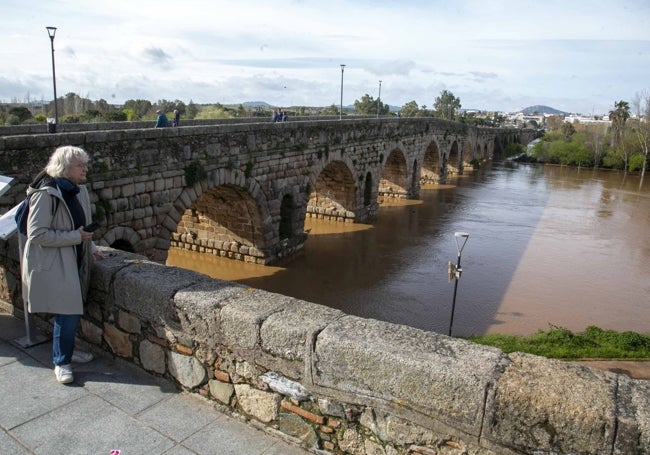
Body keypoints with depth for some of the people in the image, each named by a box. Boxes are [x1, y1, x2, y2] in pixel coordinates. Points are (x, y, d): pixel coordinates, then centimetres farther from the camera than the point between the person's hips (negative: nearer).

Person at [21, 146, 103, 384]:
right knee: (67, 313, -6)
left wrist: (90, 247, 9)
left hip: (75, 261, 8)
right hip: (54, 265, -8)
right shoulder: (46, 194, -19)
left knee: (73, 310, 17)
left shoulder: (80, 191, 7)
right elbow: (36, 234, -22)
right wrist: (75, 237, -21)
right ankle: (61, 362, 12)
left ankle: (66, 350, 36)